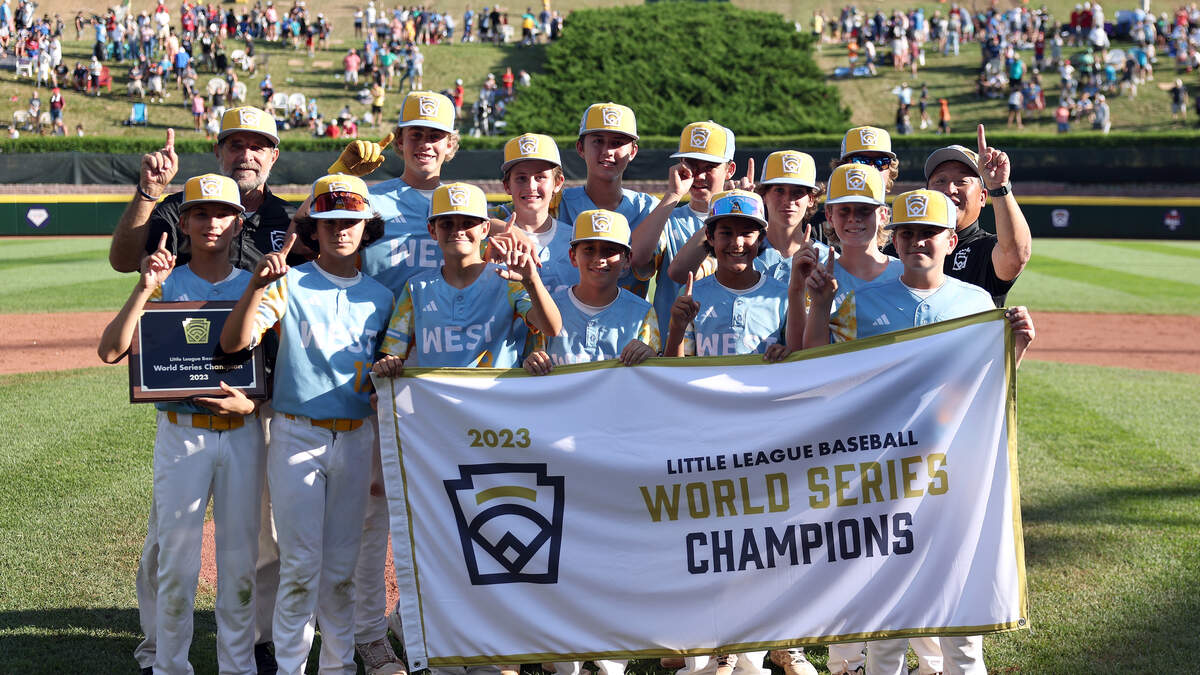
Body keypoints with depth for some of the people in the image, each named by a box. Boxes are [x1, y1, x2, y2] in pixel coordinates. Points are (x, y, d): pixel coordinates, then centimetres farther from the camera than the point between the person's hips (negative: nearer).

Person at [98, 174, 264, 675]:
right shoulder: (165, 286, 1)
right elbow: (110, 351, -12)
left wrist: (249, 403, -13)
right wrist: (145, 289, -20)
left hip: (242, 433, 1)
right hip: (180, 434, -1)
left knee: (240, 560, 7)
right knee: (176, 560, 1)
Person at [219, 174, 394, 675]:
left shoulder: (380, 297, 9)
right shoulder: (288, 285, -4)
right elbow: (233, 343, -16)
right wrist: (255, 285, -32)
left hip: (357, 440, 4)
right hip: (297, 436, -3)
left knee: (342, 566, 10)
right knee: (301, 564, -3)